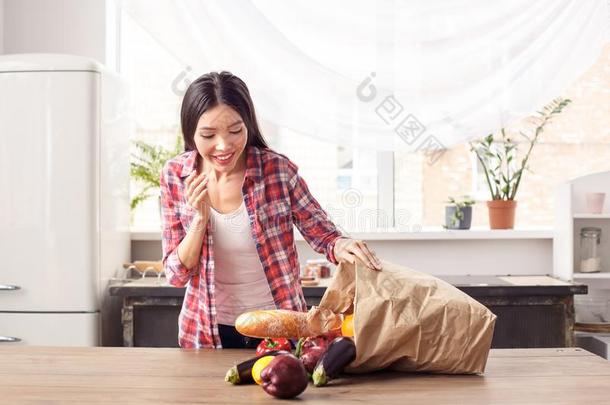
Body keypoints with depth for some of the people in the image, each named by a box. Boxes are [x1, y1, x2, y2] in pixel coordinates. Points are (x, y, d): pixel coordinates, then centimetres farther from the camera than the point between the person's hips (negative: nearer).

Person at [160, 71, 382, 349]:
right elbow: (176, 275, -6)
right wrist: (200, 217, -22)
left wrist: (341, 246, -27)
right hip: (209, 333, 1)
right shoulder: (175, 176, -8)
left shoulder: (278, 169, -15)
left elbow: (322, 234, -4)